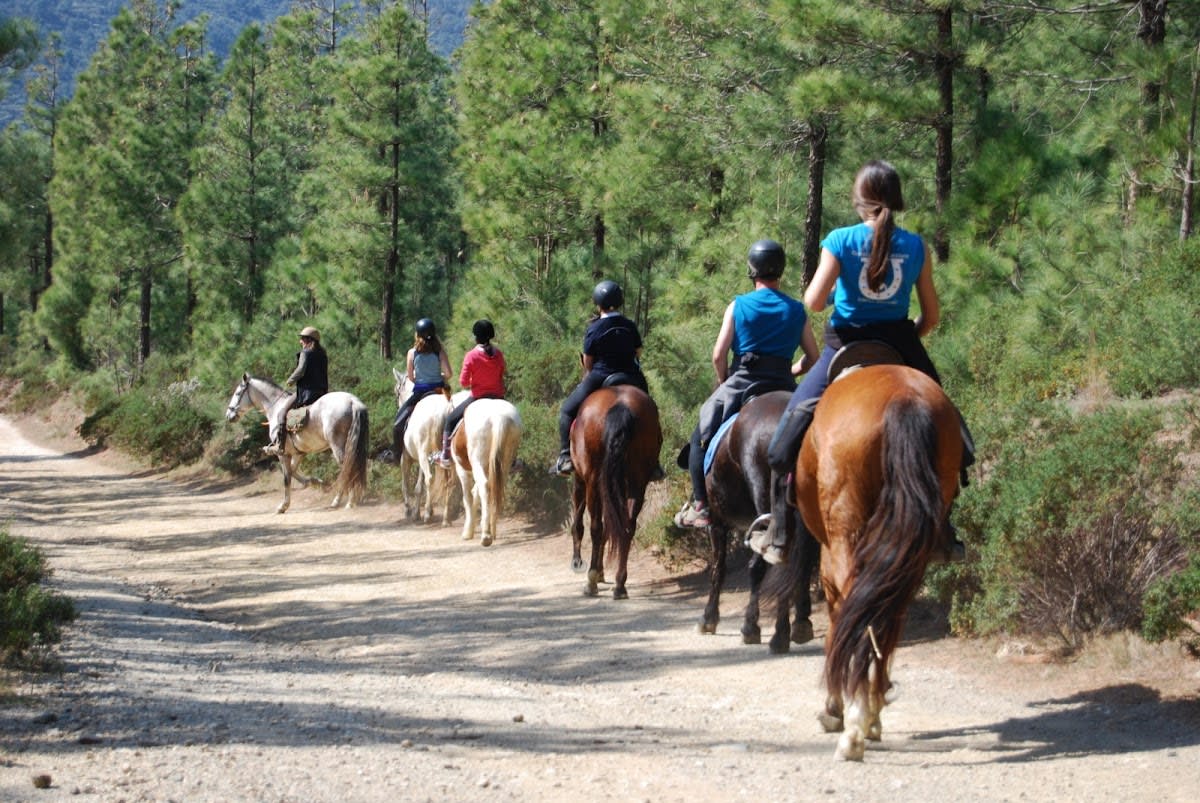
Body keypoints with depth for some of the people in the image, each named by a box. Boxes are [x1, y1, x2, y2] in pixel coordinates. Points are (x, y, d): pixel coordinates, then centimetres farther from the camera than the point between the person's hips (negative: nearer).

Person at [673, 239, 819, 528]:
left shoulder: (738, 306, -1)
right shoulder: (796, 310, 6)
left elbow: (719, 355, -6)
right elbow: (812, 358, 7)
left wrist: (725, 383, 11)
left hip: (742, 382, -2)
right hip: (784, 385, 2)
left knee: (701, 438, 12)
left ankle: (701, 507, 4)